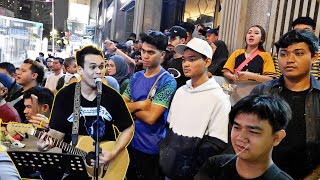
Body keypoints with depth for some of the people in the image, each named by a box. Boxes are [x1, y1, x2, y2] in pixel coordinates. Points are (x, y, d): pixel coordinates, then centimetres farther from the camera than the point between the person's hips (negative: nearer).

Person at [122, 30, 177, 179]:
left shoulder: (167, 81, -18)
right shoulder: (136, 77, 3)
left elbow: (151, 117, -24)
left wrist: (131, 107, -8)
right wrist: (140, 105, -16)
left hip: (151, 148, -6)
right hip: (130, 141, 6)